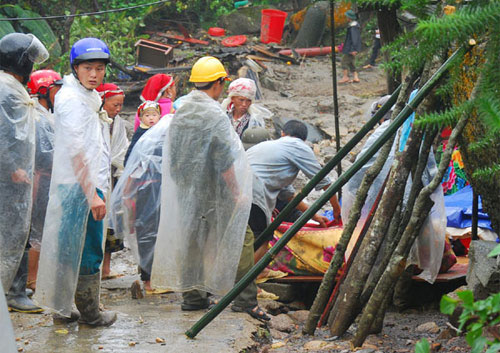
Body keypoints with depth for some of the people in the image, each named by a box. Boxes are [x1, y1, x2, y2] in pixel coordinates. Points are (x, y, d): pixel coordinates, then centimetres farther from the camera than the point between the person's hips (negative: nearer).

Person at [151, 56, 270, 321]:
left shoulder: (180, 113, 7)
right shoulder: (215, 115, -16)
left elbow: (172, 155, 14)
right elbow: (224, 162, -17)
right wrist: (237, 193, -11)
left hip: (184, 190, 8)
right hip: (213, 192, -8)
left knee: (190, 239, 13)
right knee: (240, 238, -2)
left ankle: (192, 295, 17)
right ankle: (244, 298, -3)